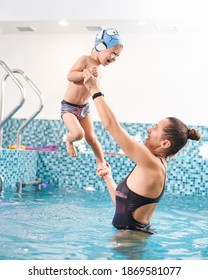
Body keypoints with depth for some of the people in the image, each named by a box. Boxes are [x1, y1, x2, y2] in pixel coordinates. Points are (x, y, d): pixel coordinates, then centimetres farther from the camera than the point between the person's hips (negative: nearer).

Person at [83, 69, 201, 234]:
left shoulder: (151, 163, -20)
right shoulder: (158, 165, 9)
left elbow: (111, 124, -20)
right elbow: (123, 201, 13)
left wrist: (95, 90, -10)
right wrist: (108, 178, 19)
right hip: (135, 233, 9)